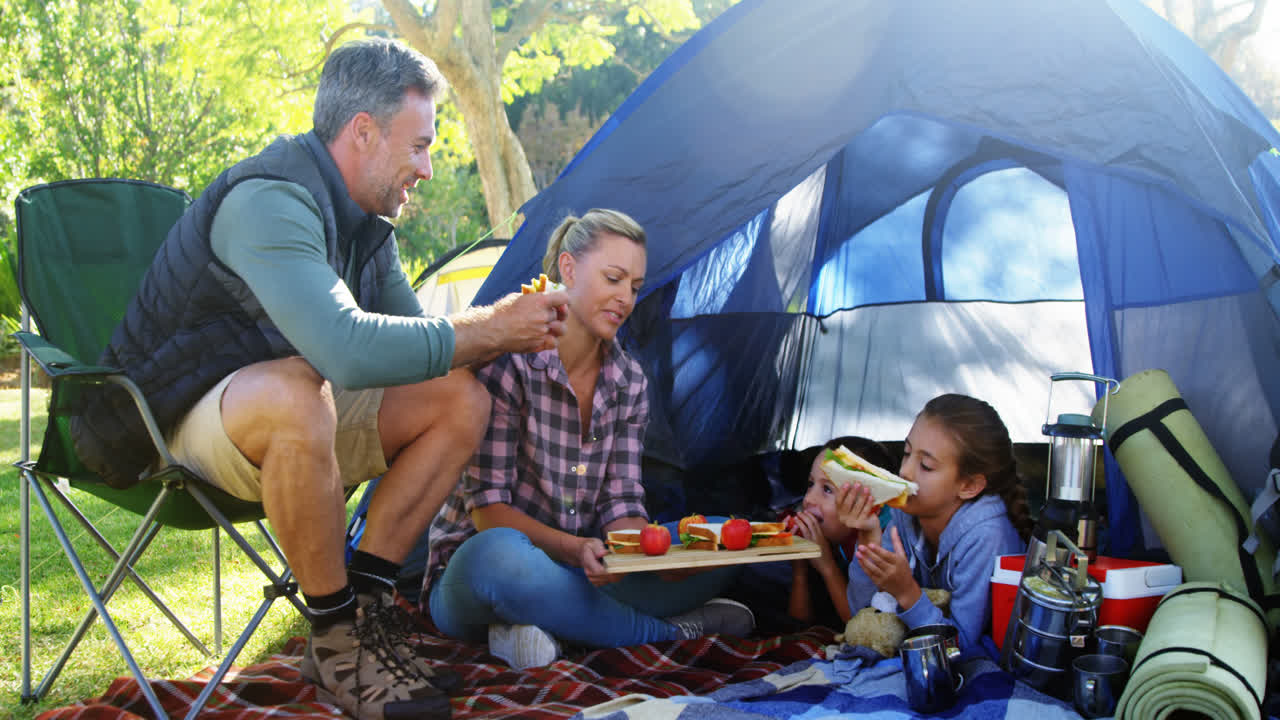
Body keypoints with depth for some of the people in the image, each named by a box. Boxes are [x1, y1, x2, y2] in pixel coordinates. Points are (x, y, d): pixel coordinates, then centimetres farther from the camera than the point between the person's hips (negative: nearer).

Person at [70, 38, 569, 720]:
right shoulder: (268, 201, -27)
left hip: (288, 419, 9)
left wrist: (504, 324, -9)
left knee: (459, 399, -5)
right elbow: (348, 348, -41)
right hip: (176, 427, -9)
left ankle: (364, 597, -7)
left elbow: (409, 336, 11)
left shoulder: (364, 222, 4)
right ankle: (336, 640, -22)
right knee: (295, 391, -41)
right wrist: (486, 332, -28)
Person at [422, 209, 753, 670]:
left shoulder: (629, 383, 3)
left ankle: (550, 629, -22)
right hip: (472, 578, -5)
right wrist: (572, 547, -34)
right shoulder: (507, 360, -15)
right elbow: (486, 504, -17)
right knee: (501, 556, -42)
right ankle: (675, 632, -23)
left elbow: (622, 505, -1)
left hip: (578, 576, 6)